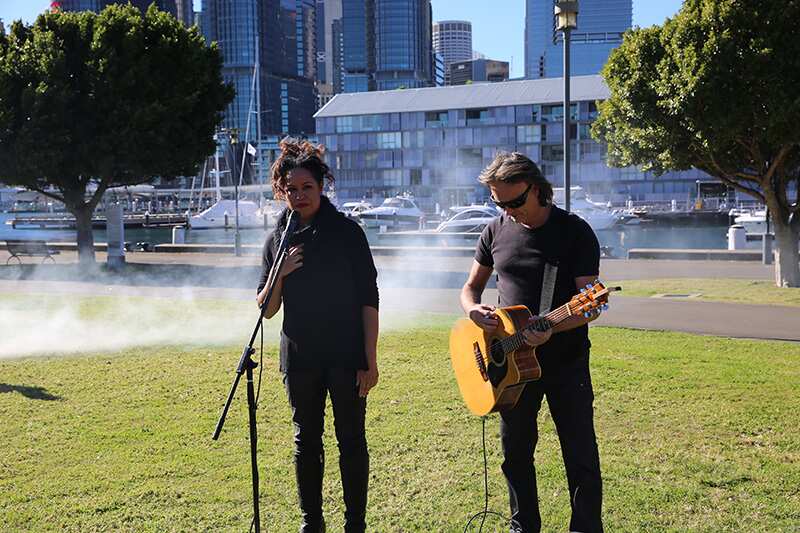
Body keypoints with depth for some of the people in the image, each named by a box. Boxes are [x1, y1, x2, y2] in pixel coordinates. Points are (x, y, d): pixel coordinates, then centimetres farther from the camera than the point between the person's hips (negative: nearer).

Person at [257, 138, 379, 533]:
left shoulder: (347, 232, -4)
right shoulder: (278, 239, 6)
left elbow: (368, 300, -6)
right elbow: (266, 310, 7)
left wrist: (370, 360, -10)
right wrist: (280, 274, -12)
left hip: (346, 356, -3)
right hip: (299, 359, 4)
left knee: (351, 440, 5)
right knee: (306, 441, 13)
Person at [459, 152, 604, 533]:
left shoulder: (575, 232, -11)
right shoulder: (496, 231, 3)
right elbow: (471, 287, 11)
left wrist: (551, 328, -34)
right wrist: (473, 309, -13)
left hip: (565, 363, -4)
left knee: (581, 459, 3)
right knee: (515, 455, 14)